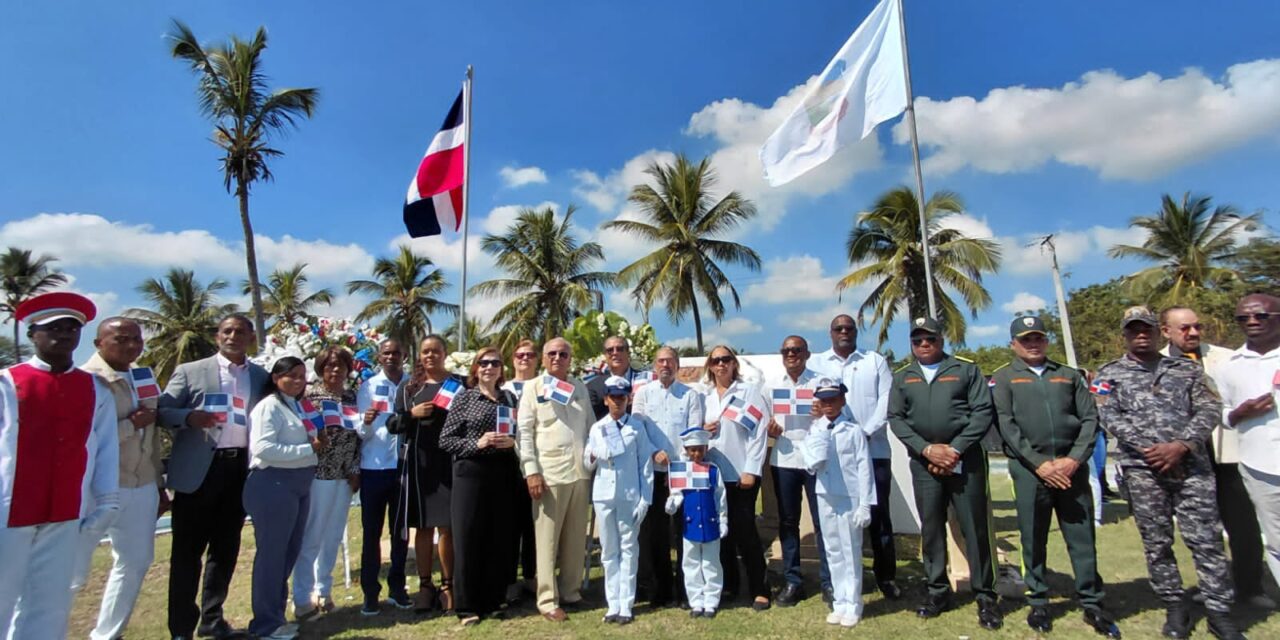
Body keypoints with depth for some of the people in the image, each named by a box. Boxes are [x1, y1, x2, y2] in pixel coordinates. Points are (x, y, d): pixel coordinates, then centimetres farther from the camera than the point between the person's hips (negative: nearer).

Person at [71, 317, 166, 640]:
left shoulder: (143, 378, 11)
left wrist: (158, 484, 18)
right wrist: (131, 424, -17)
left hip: (142, 487, 7)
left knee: (135, 563, 13)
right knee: (72, 572, 3)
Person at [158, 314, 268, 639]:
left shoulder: (262, 377, 10)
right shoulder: (190, 371, 2)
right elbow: (161, 411, -2)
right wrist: (188, 416, -22)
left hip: (241, 469, 3)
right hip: (198, 470, -3)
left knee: (226, 549, 13)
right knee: (187, 550, 4)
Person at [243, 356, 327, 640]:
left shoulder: (298, 406, 17)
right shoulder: (269, 406, -11)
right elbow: (262, 448, -23)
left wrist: (320, 442, 7)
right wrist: (309, 449, -18)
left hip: (299, 484, 9)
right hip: (274, 484, -9)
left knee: (289, 552, 15)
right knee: (271, 553, 1)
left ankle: (276, 615, 29)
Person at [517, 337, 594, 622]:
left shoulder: (580, 387, 14)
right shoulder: (533, 387, 2)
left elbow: (590, 426, 16)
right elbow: (524, 431, -4)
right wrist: (531, 471, -11)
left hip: (580, 472, 4)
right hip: (549, 473, -4)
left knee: (576, 538, 11)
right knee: (547, 539, 3)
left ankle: (571, 592, 25)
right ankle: (548, 600, 12)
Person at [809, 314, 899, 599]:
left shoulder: (876, 361, 11)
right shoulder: (815, 363, 11)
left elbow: (886, 400, 1)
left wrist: (866, 431, -12)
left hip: (873, 449, 0)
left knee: (878, 513, 5)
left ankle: (886, 575, 19)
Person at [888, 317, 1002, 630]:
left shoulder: (967, 370, 5)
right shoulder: (902, 378, 11)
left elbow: (983, 412, -3)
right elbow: (895, 418, 4)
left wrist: (956, 450, -11)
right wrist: (927, 449, -9)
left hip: (965, 458, -2)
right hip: (923, 461, 2)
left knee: (975, 527, 1)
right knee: (931, 527, 7)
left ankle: (985, 596, 13)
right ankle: (938, 591, 20)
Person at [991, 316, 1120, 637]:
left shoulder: (1069, 375, 15)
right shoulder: (1003, 378, 5)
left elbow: (1090, 419, 7)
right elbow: (1006, 425, -4)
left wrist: (1074, 459, -7)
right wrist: (1039, 464, -12)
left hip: (1072, 467, 2)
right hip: (1029, 469, -2)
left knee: (1082, 538, 7)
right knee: (1033, 540, 5)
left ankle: (1092, 603, 20)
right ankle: (1038, 603, 18)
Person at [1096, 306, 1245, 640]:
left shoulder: (1186, 368, 11)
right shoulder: (1109, 373, 6)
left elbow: (1209, 408, 2)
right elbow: (1110, 417, -3)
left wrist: (1181, 445, -13)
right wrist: (1150, 448, -14)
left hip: (1191, 464, 1)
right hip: (1141, 468, -1)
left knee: (1206, 539, 1)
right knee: (1156, 543, 6)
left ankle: (1220, 612, 14)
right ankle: (1175, 608, 19)